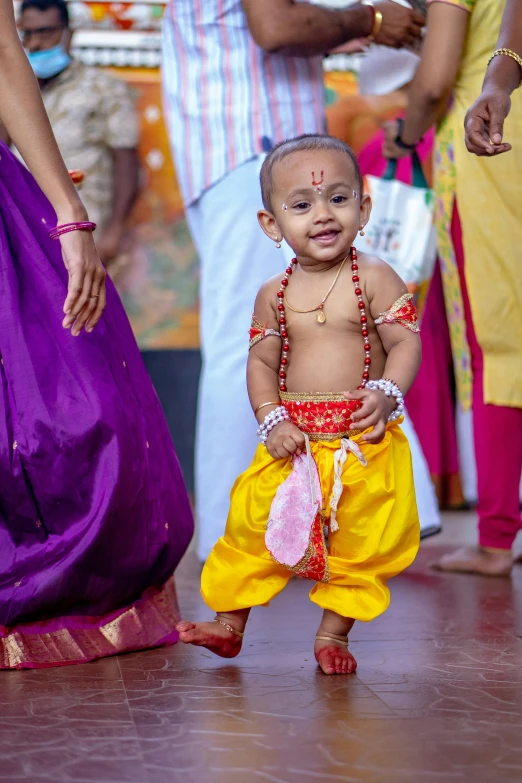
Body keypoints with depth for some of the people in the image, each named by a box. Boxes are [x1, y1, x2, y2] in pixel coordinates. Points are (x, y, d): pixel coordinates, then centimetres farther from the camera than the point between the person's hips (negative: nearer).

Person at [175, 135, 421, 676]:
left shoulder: (374, 278, -6)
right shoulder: (275, 295, 3)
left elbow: (406, 342, -9)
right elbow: (261, 361, 6)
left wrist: (387, 394, -26)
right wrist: (272, 420, -7)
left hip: (365, 443, -2)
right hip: (294, 440, 2)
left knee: (361, 541, 5)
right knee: (255, 526, 6)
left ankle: (333, 633, 24)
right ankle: (229, 623, 24)